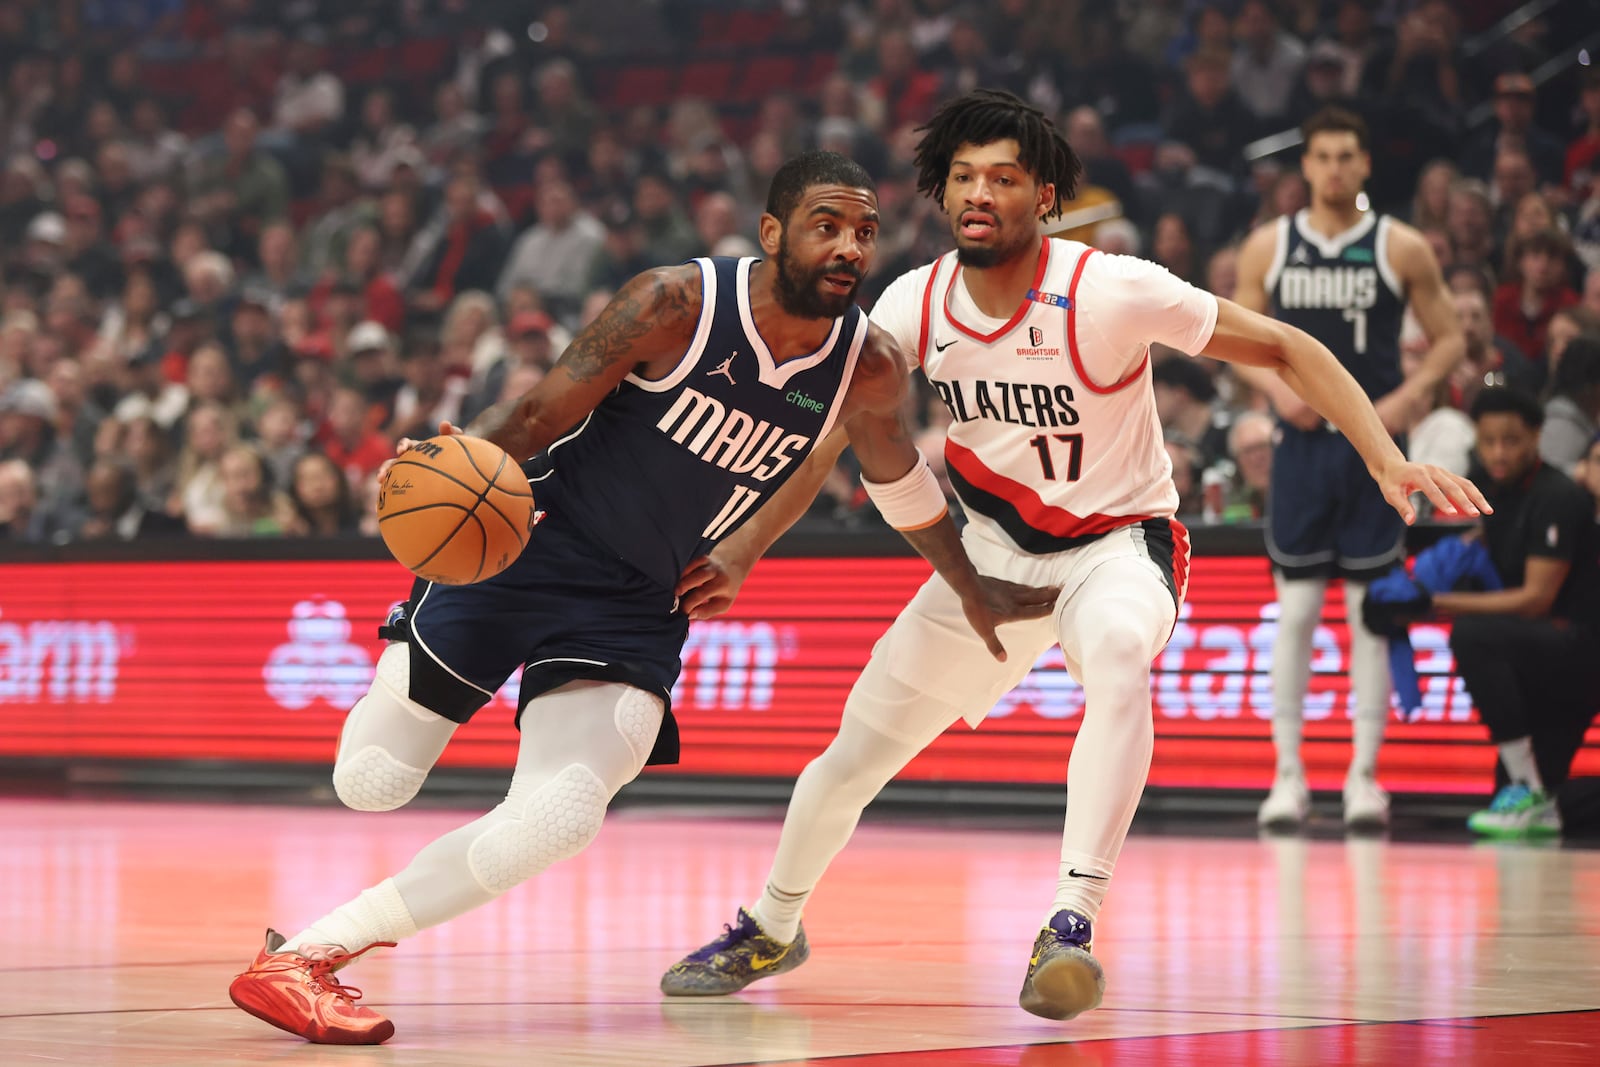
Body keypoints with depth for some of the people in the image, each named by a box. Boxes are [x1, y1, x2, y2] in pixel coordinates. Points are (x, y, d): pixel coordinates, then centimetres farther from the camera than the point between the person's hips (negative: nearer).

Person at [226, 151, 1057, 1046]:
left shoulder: (870, 369, -4)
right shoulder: (678, 304, -17)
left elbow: (897, 474, 17)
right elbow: (545, 413, -15)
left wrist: (974, 589, 28)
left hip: (638, 606, 3)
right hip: (533, 543, -3)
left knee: (558, 823, -20)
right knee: (371, 784, -4)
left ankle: (310, 953, -14)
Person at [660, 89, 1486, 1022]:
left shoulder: (1112, 291, -24)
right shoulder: (914, 307, -11)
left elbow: (1287, 349, -17)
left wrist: (1388, 462, -27)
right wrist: (742, 552, -3)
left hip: (1119, 542, -4)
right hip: (993, 548, 5)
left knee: (1119, 650, -41)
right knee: (856, 752, 7)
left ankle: (1075, 924, -41)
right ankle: (771, 930, 36)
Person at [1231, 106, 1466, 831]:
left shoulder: (1402, 249, 0)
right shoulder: (1268, 247, 4)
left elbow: (1449, 339, 4)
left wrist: (1407, 398, -12)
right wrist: (1277, 387, -10)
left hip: (1374, 444, -1)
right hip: (1301, 443, 1)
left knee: (1372, 614, 0)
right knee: (1295, 611, 1)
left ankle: (1364, 776, 7)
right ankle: (1288, 775, 7)